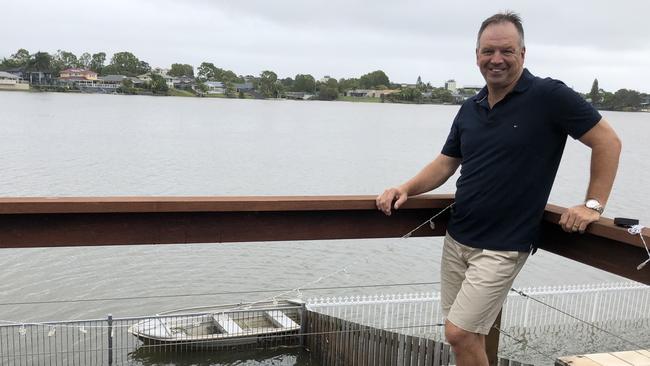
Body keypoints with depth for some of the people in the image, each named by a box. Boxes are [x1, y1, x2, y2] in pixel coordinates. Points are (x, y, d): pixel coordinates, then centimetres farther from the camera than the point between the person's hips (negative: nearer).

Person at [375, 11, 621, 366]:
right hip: (456, 238, 6)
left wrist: (594, 204, -11)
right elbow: (445, 163, 12)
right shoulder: (469, 109, 7)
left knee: (459, 334, -6)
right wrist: (406, 188, -3)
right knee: (469, 333, 14)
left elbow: (607, 141, -8)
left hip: (502, 247, -6)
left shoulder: (549, 96, -12)